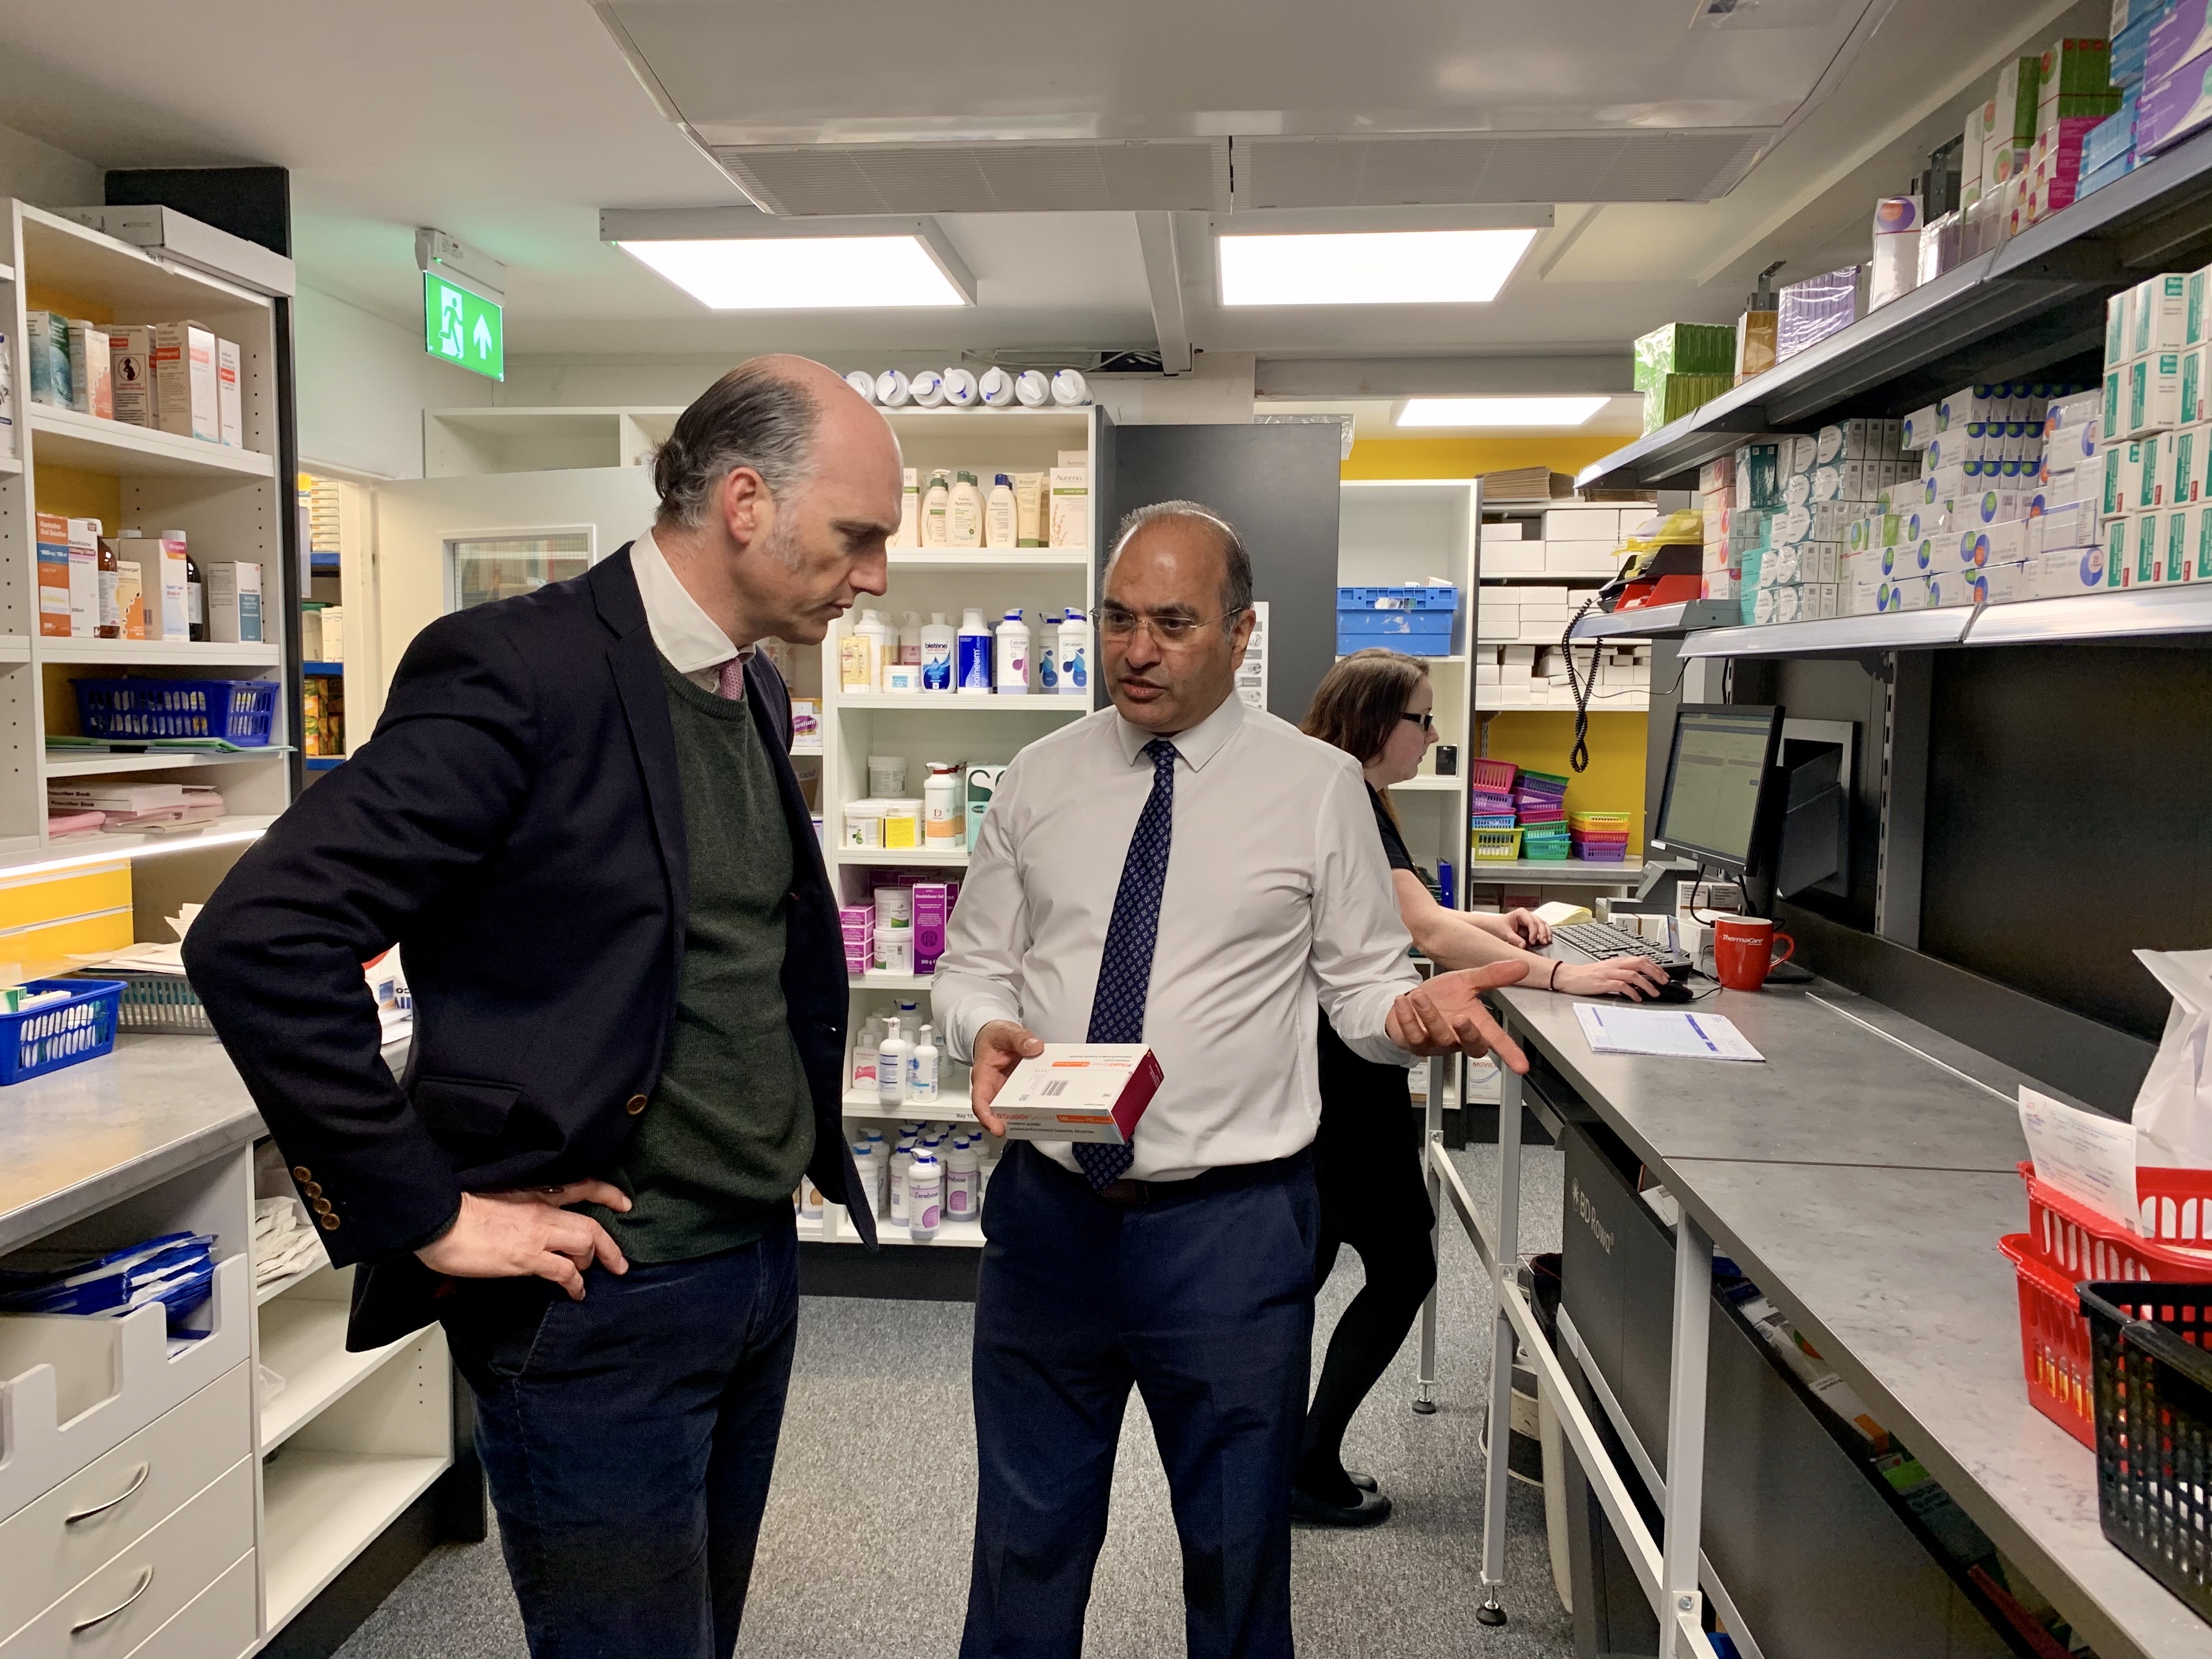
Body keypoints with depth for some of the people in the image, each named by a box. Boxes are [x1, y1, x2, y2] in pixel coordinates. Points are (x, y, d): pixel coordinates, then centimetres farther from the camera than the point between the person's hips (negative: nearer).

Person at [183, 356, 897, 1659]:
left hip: (759, 1264, 8)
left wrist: (802, 1129, 9)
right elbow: (259, 940, -25)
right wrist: (430, 1218, -20)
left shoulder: (757, 695, 7)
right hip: (601, 1301, -8)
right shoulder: (521, 670, -19)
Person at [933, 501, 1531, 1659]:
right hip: (1048, 1209, 3)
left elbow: (1364, 983, 0)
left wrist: (1411, 1013, -22)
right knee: (1025, 1540, 18)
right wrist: (987, 1029, -13)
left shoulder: (1319, 787, -4)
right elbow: (974, 963, 8)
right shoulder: (1039, 780, 4)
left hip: (1231, 1226, -2)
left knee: (1236, 1552, 16)